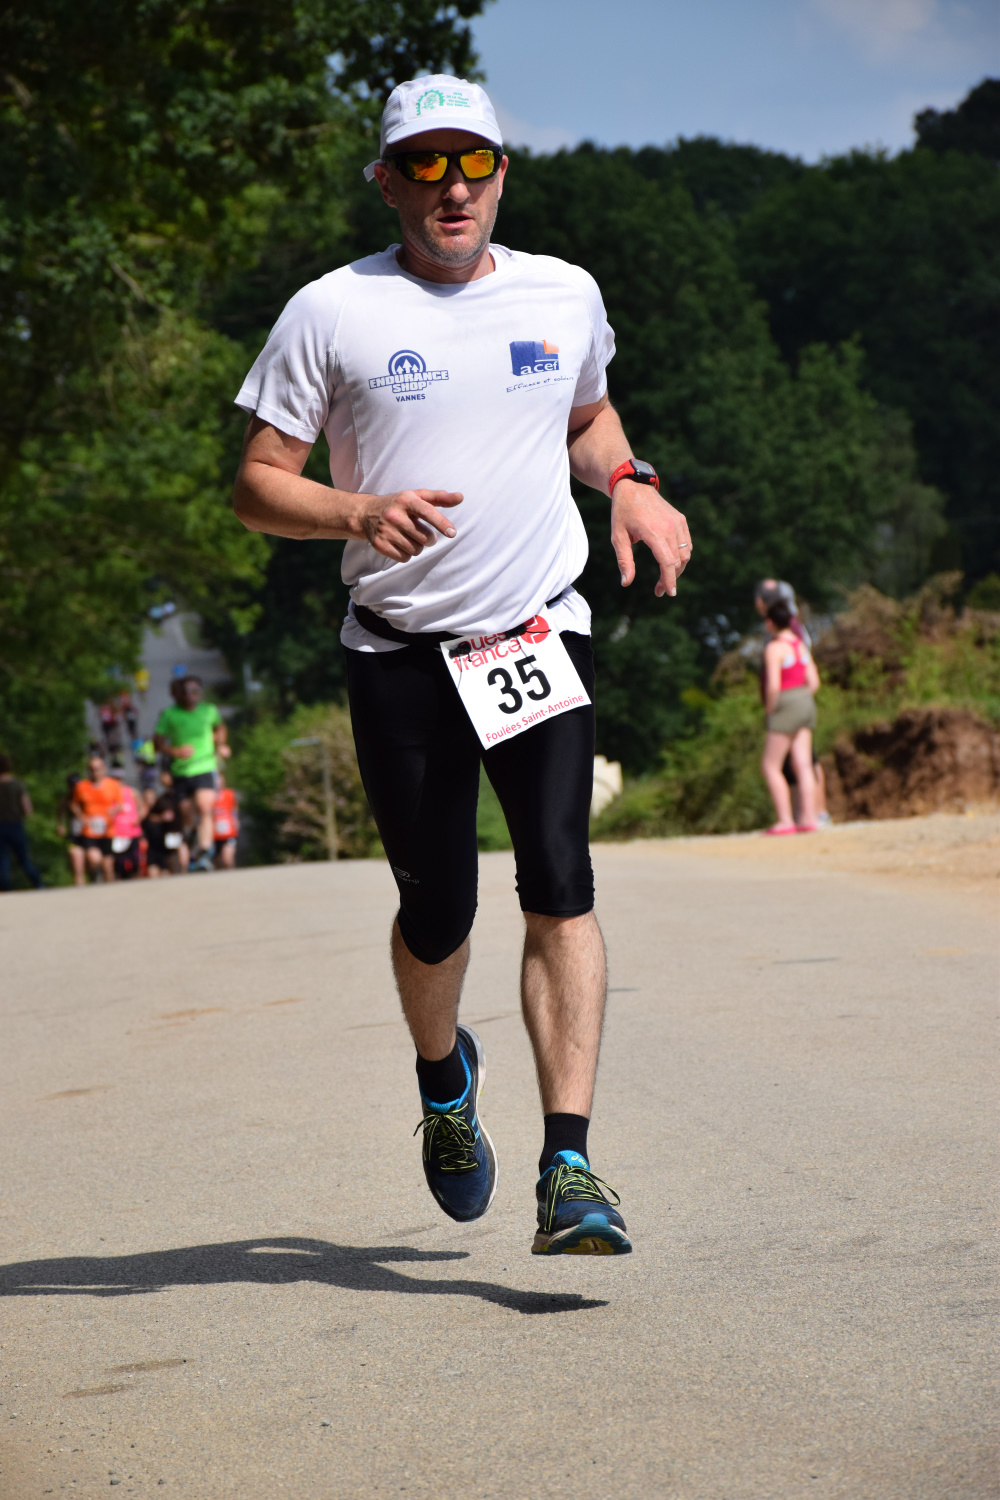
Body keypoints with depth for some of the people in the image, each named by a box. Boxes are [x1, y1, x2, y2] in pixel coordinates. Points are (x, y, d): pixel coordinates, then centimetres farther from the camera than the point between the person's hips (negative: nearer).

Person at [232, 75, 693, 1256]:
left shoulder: (565, 296, 8)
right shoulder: (332, 312, -2)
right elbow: (257, 484, -1)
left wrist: (628, 483, 6)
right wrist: (361, 513, -20)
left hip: (540, 633, 1)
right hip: (401, 653, -1)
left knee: (559, 884, -14)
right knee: (436, 911, 3)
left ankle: (567, 1169, -17)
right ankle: (444, 1078, 37)